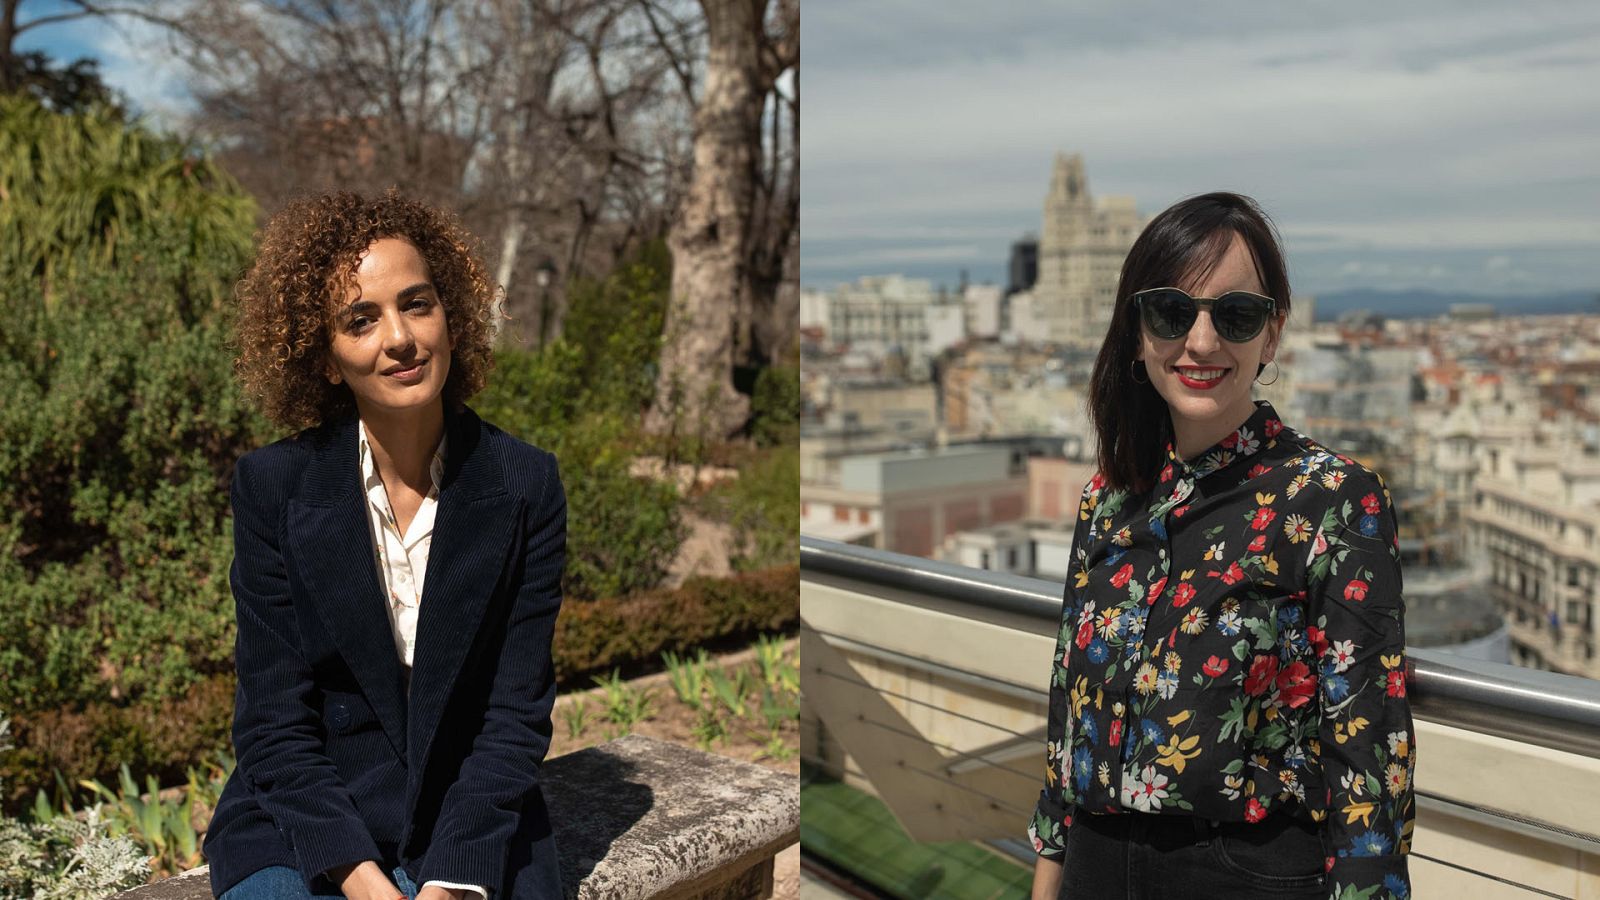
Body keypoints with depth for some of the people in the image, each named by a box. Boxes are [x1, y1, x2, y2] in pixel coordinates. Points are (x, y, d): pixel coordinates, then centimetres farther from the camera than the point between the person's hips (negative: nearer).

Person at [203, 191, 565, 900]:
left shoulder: (525, 484, -5)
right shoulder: (272, 486, -5)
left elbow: (516, 714, -5)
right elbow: (274, 724, -5)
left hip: (478, 833, 1)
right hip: (304, 830, 0)